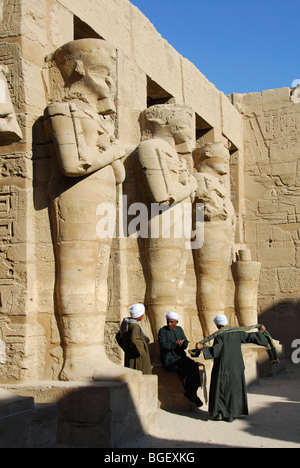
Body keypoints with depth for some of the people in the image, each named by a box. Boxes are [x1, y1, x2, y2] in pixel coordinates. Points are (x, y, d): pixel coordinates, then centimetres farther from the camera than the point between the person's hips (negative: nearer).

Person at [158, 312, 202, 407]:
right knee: (182, 368, -30)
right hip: (168, 359, -5)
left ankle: (193, 391, -17)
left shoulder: (179, 329, 14)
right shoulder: (162, 331, -2)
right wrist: (176, 344, -18)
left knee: (193, 365, -23)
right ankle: (189, 393, -15)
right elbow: (163, 346, -15)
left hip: (180, 356, 5)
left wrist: (182, 343, -16)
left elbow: (186, 344, 7)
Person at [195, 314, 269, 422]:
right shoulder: (237, 332, 3)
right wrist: (260, 332, 27)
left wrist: (202, 348, -17)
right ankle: (232, 413, 15)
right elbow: (249, 337, 12)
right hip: (236, 365, 5)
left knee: (221, 388, 5)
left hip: (223, 366, -5)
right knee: (235, 387, 12)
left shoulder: (220, 335, -13)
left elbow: (215, 350, -20)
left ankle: (220, 413, 6)